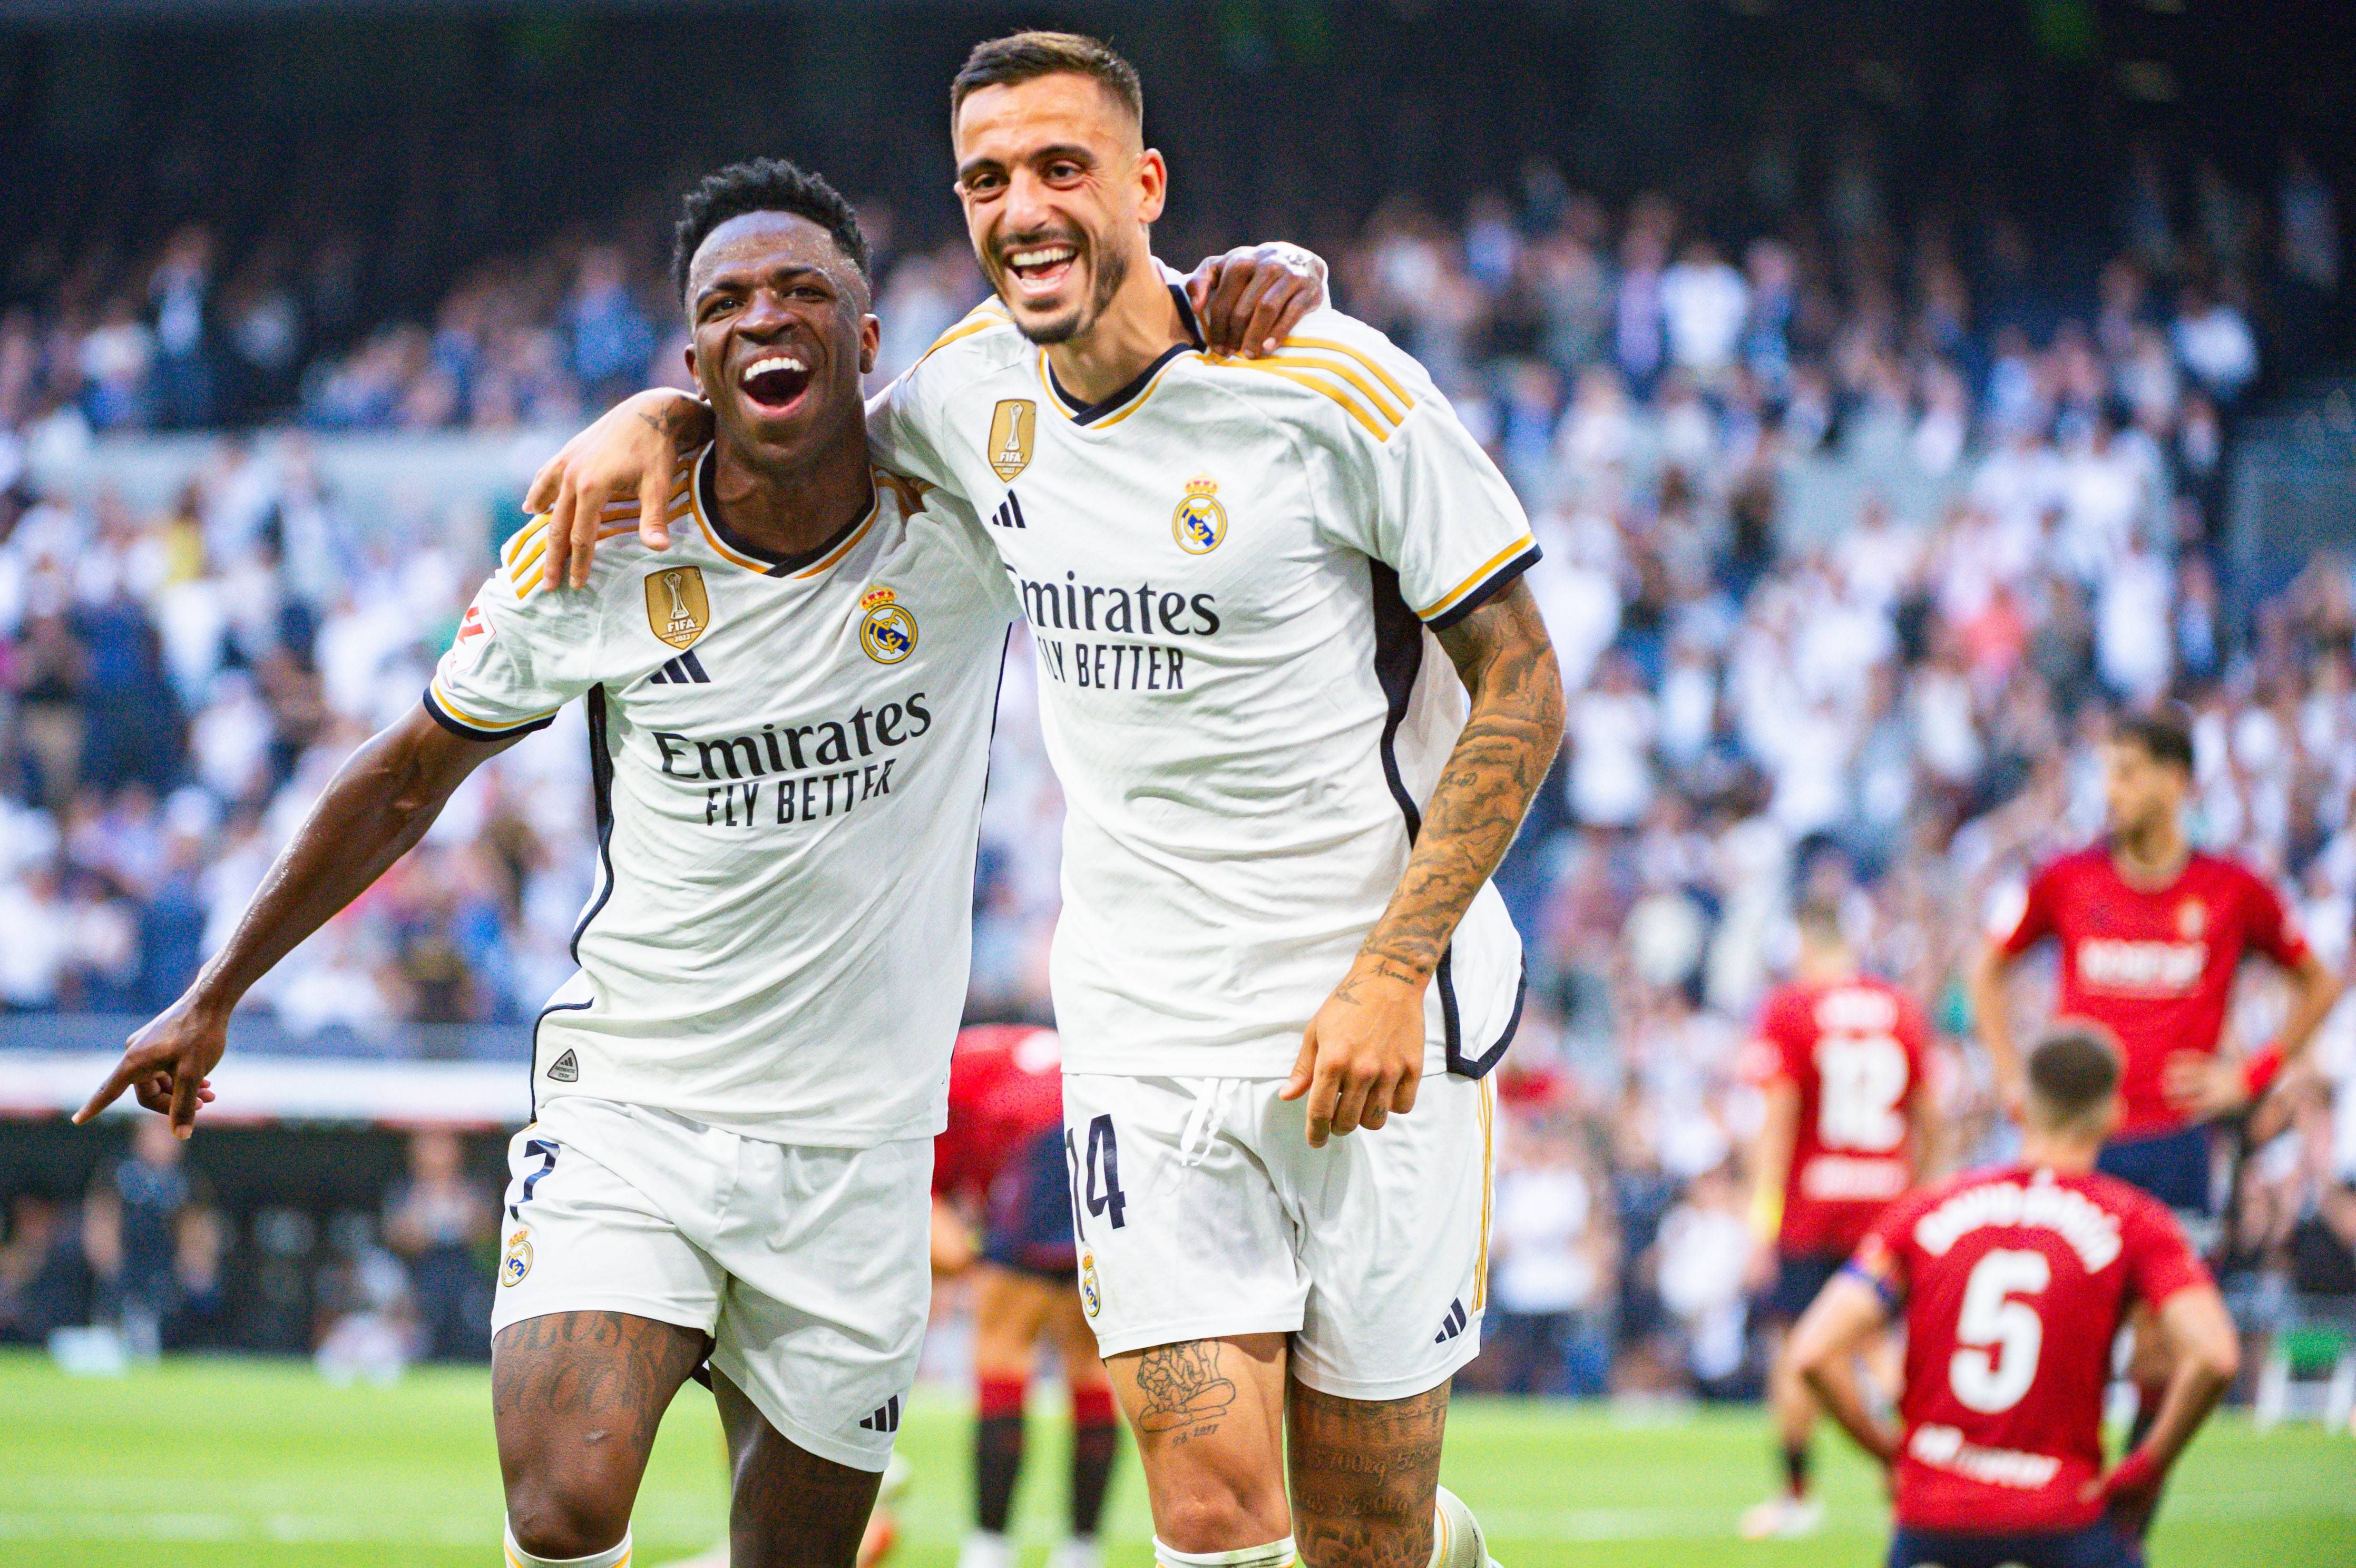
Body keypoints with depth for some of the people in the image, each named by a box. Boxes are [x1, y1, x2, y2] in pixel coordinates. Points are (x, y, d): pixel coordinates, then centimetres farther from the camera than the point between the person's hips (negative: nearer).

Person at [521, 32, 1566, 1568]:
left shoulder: (1336, 388, -13)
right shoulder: (982, 389, 3)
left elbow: (1522, 689, -9)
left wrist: (1393, 971, -16)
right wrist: (658, 416, 4)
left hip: (1376, 1032, -4)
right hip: (1144, 1034, 4)